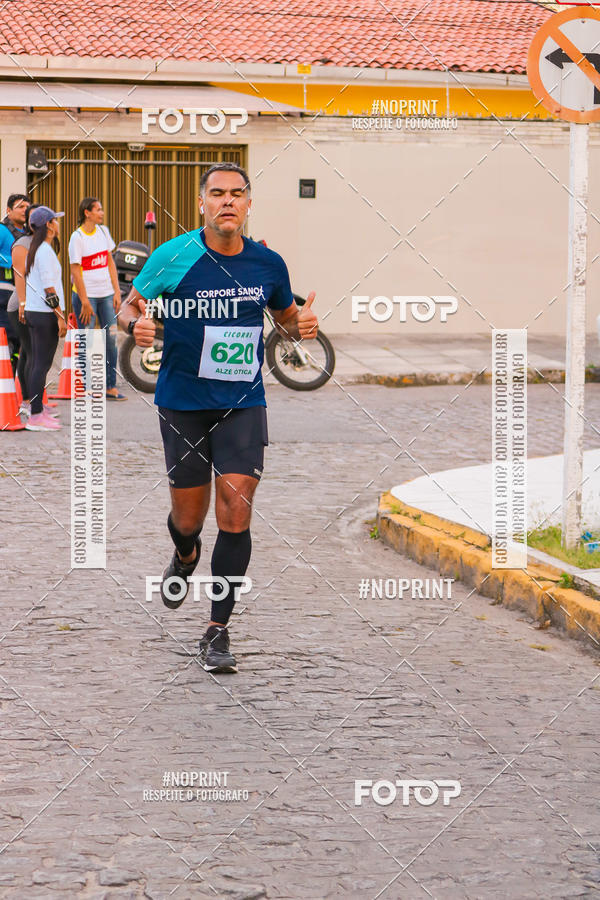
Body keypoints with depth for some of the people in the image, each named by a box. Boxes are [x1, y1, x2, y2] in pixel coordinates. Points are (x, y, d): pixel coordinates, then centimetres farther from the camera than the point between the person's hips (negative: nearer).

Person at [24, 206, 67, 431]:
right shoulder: (45, 251, -15)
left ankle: (38, 411, 19)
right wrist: (60, 317, -17)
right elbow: (49, 288, -18)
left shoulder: (33, 250, 14)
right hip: (45, 314, -10)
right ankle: (36, 417, -7)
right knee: (43, 364, -7)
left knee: (37, 362, 13)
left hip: (32, 311, 10)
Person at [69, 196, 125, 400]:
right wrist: (85, 302, -14)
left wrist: (117, 291, 8)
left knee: (111, 338, 3)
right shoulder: (77, 237, -9)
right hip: (86, 294, -6)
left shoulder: (103, 231, 9)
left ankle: (111, 387, 8)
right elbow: (75, 271, -11)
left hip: (106, 293, 6)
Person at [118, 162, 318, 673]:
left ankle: (218, 631, -1)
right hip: (182, 404, -1)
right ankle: (185, 557, 47)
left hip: (243, 404, 1)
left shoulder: (268, 264, 0)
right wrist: (135, 325, -19)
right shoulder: (172, 257, -7)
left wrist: (302, 324, -6)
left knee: (235, 515, -10)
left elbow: (286, 317, 18)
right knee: (188, 517, 8)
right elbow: (129, 306, 4)